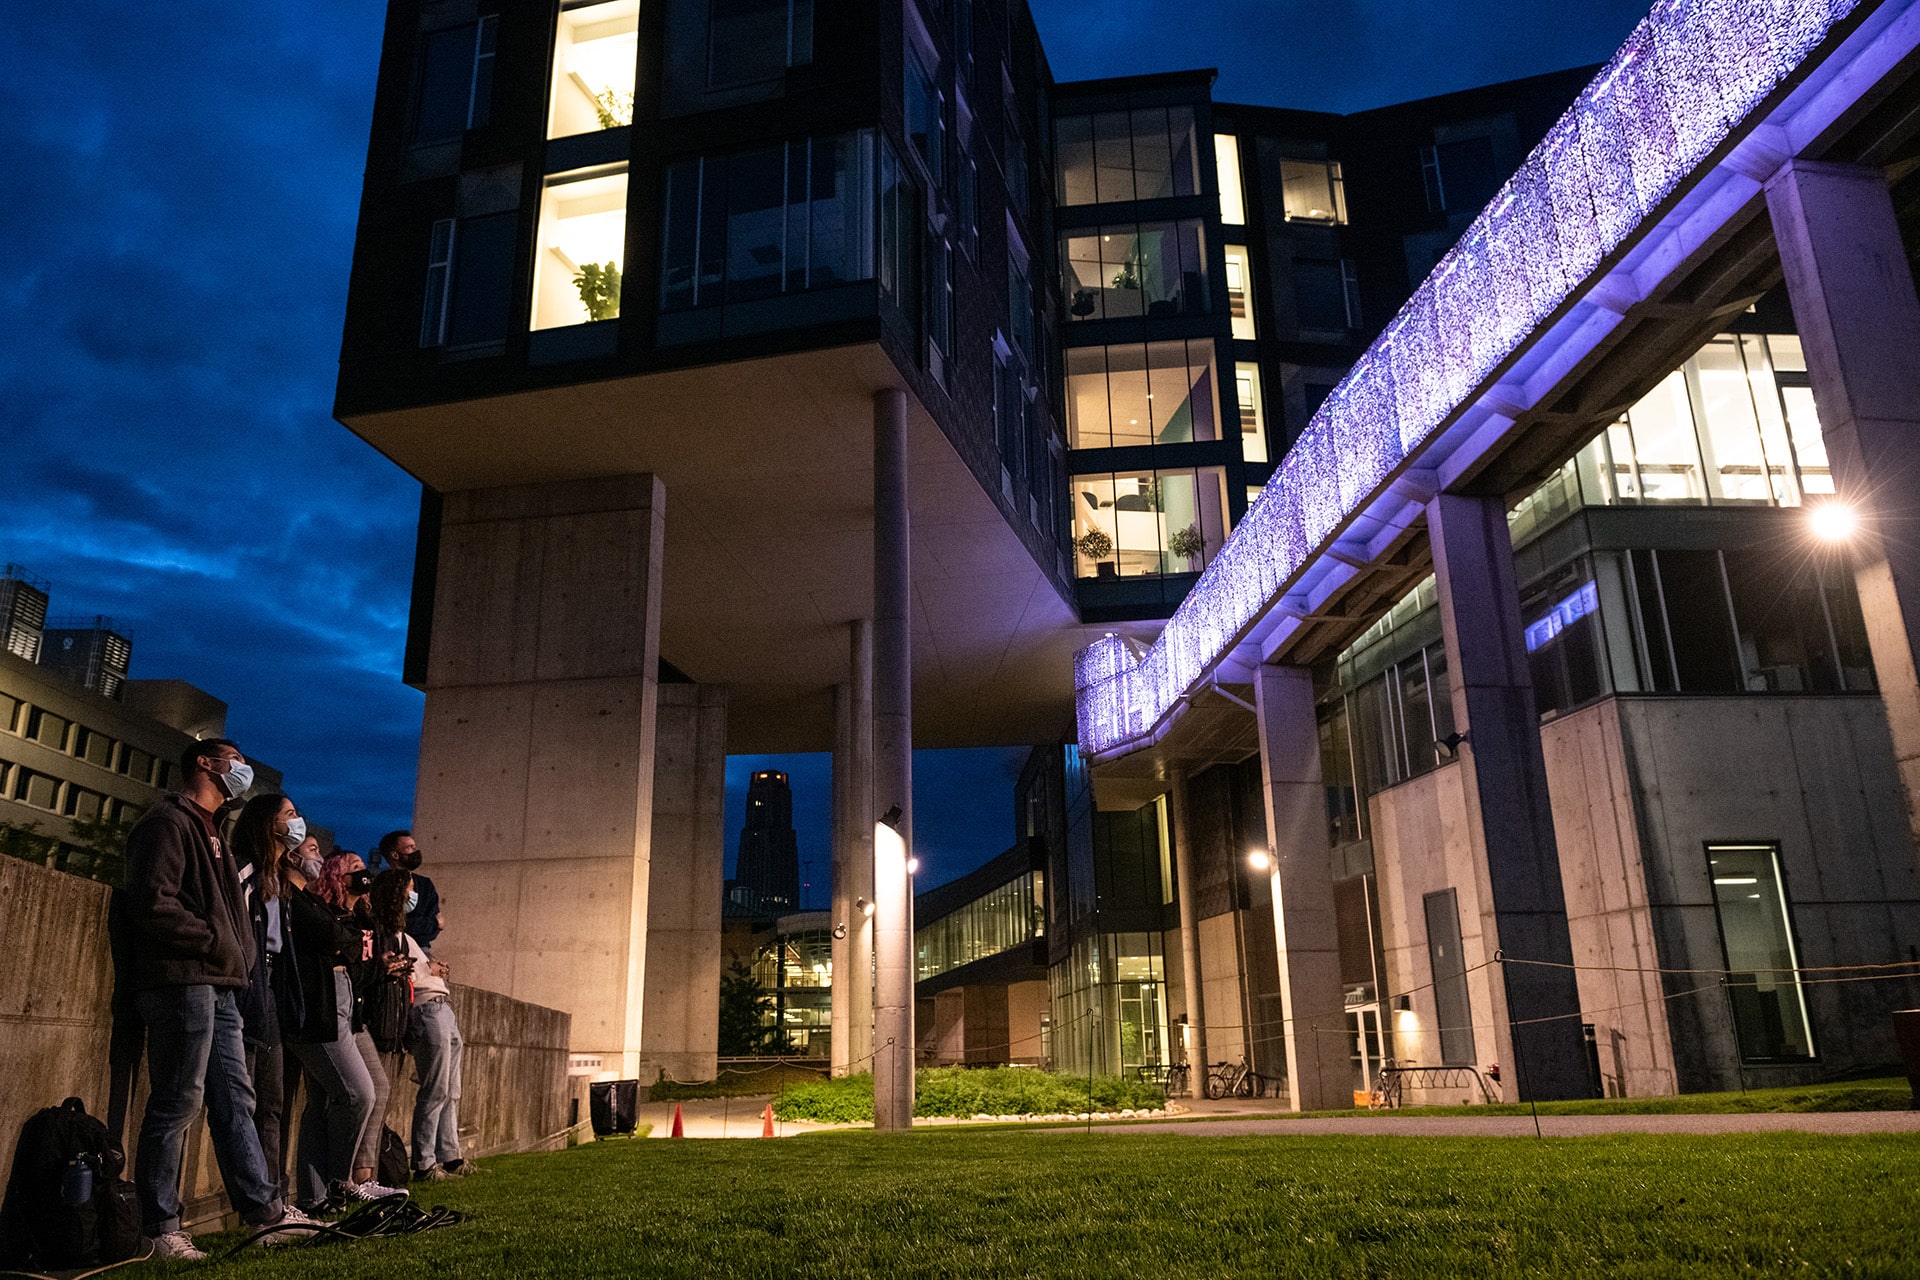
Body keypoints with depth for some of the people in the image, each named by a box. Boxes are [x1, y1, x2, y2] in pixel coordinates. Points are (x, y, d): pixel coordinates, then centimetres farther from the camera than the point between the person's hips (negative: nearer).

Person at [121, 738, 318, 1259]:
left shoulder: (207, 832, 25)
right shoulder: (168, 822, -7)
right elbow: (153, 903, -18)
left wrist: (235, 954, 12)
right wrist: (214, 941, -11)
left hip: (216, 987, 10)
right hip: (182, 982, -10)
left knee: (235, 1099, 10)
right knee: (177, 1102, -5)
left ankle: (264, 1209, 14)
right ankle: (158, 1230, 3)